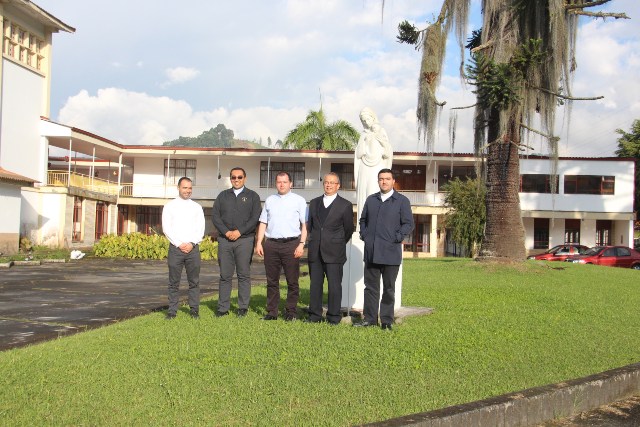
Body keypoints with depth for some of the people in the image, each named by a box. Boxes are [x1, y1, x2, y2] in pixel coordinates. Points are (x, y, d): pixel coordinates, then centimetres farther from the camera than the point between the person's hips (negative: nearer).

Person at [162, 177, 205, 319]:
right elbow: (166, 228, 0)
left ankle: (195, 310, 9)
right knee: (173, 282, 1)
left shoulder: (197, 207, 11)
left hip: (193, 248, 1)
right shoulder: (170, 206, 6)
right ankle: (172, 311, 6)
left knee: (194, 281, 3)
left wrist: (192, 243, -8)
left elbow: (200, 229, 6)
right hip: (175, 248, -1)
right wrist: (179, 244, -9)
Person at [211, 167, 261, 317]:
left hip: (245, 239, -2)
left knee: (244, 275, 0)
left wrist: (239, 232, -11)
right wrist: (226, 232, -8)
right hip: (225, 239, 2)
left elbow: (255, 218, -2)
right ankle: (223, 308, 7)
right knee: (225, 275, 3)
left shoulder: (252, 196, 8)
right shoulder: (222, 196, 15)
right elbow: (215, 216, 7)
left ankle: (243, 307, 7)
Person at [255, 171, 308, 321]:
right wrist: (259, 242, 6)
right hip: (271, 244, 3)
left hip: (291, 243, -3)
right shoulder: (269, 200, 15)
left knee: (292, 281, 0)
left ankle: (291, 312, 7)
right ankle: (272, 312, 13)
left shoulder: (299, 200, 4)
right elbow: (263, 223, 15)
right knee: (272, 281, 7)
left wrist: (301, 244, -10)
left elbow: (305, 224, 0)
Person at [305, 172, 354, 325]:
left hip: (334, 252, -4)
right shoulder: (314, 203, 13)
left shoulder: (345, 205, 0)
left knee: (334, 285, -2)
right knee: (315, 284, 7)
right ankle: (314, 315, 14)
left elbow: (348, 229, 6)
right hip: (315, 251, 4)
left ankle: (334, 316, 6)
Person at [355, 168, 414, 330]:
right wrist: (364, 234, 7)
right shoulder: (371, 200, 15)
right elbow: (363, 219, 22)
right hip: (371, 252, 4)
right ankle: (370, 319, 15)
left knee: (389, 288, 4)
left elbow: (408, 223, -2)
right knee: (370, 286, 8)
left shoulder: (402, 201, 1)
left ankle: (387, 321, 11)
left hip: (390, 252, -4)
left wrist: (397, 238, -11)